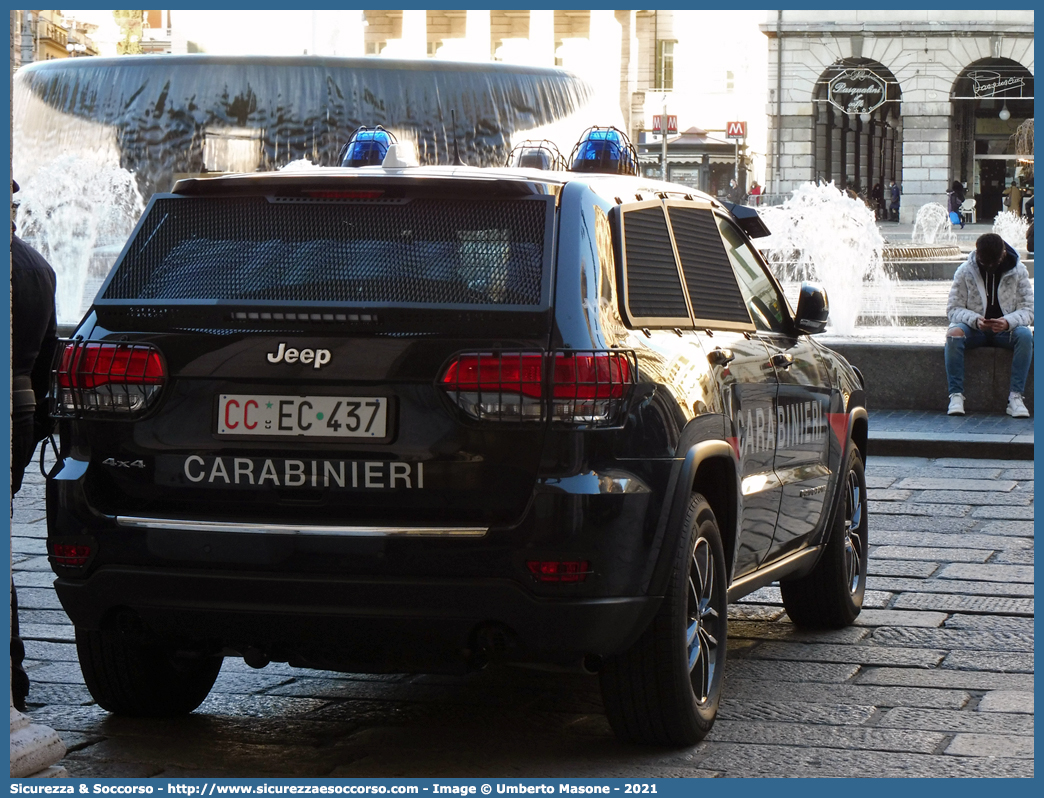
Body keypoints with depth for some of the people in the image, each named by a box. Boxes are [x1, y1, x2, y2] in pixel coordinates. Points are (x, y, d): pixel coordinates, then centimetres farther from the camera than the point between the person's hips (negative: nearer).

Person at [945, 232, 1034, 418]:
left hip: (1005, 328, 1)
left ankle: (1016, 396, -33)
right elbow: (953, 309, -6)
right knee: (953, 333, -33)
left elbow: (1028, 310, -6)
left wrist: (1008, 322, -28)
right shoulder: (965, 271, -5)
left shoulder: (1018, 271, -4)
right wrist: (975, 319, -27)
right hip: (975, 329, 0)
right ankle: (956, 394, -32)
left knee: (1025, 335, -32)